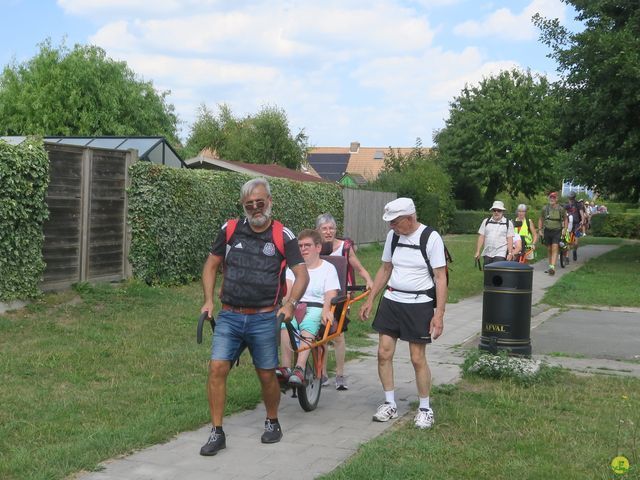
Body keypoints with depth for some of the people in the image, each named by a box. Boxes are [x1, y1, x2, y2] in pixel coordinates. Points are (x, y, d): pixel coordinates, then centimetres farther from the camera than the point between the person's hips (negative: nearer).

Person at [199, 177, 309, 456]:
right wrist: (208, 300, 1)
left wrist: (290, 304, -21)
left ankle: (272, 423, 32)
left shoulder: (283, 236, -3)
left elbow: (302, 275, -5)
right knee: (217, 368, -9)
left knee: (267, 375, 7)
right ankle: (217, 433, 3)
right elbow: (211, 265, 12)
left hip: (264, 319, -2)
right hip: (229, 316, 2)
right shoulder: (230, 230, 3)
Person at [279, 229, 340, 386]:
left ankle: (299, 369, -49)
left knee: (308, 326, -36)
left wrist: (326, 310, -22)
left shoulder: (328, 268, 13)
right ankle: (286, 367, -38)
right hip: (294, 306, 2)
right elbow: (287, 288, 5)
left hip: (316, 307, -2)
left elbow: (331, 295, -1)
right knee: (285, 323, -33)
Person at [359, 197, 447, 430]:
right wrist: (370, 300, 13)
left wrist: (439, 314, -17)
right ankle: (390, 404, 19)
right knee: (384, 353, 3)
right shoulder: (393, 236, 5)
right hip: (391, 300, 5)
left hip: (419, 304, -5)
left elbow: (441, 277, -12)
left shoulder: (431, 238, -12)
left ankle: (425, 408, 17)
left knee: (418, 358, -1)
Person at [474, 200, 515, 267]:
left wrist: (510, 253, -7)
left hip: (500, 254, -4)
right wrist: (477, 251, 4)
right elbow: (481, 237, 10)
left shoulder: (508, 223, 5)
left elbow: (510, 239, 0)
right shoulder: (486, 222, 12)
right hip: (487, 254, 4)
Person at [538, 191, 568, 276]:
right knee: (549, 249, 11)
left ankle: (552, 267, -22)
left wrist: (565, 229, 2)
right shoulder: (545, 208, 3)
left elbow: (565, 219, 13)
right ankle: (550, 266, 25)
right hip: (547, 231, 3)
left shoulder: (561, 209, 0)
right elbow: (540, 220, 13)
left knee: (554, 249, -14)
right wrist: (540, 230, 7)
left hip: (557, 231, -2)